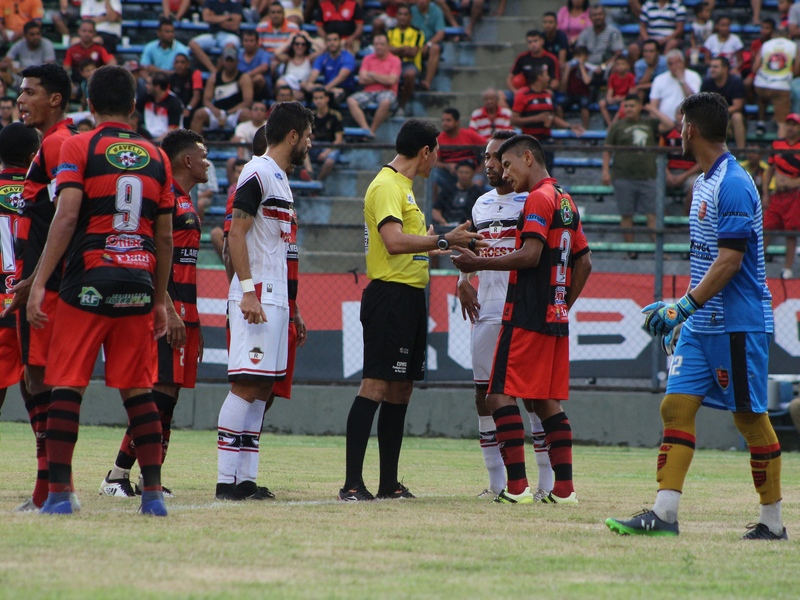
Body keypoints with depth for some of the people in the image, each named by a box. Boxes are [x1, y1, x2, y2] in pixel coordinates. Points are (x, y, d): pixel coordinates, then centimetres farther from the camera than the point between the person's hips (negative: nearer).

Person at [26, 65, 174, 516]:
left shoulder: (79, 148, 0)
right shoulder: (156, 157, 12)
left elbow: (67, 216, -11)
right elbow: (165, 237, 13)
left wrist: (39, 282, -11)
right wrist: (161, 300, 20)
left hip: (88, 282, -3)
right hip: (139, 285, 4)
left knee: (66, 386, 0)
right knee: (139, 390, 8)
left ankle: (59, 492, -6)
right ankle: (153, 492, 4)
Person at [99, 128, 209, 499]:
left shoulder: (186, 201, 22)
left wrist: (193, 321, 24)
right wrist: (168, 310, -24)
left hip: (183, 311, 10)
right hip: (167, 307, -10)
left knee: (168, 395, 7)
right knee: (161, 393, -14)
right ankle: (118, 475, -14)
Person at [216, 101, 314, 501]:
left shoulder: (279, 179, 20)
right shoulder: (258, 174, -10)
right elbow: (236, 234, -16)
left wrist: (289, 307, 24)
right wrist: (248, 291, -23)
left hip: (274, 298, 10)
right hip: (256, 297, -10)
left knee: (262, 386, 8)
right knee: (246, 385, -12)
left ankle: (245, 479, 9)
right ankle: (226, 479, -14)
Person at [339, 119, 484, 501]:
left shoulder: (403, 186, 20)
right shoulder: (386, 186, -12)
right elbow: (395, 241, -23)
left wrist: (449, 243, 25)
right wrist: (444, 240, -20)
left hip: (411, 296, 10)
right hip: (390, 294, -10)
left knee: (401, 388, 10)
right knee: (375, 386, -12)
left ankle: (389, 483, 13)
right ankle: (352, 483, -14)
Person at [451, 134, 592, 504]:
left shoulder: (539, 198, -10)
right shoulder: (566, 201, 19)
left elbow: (530, 255, -19)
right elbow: (584, 263, 22)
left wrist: (479, 263, -13)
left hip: (527, 316, -9)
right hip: (556, 318, 9)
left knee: (501, 394, -8)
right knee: (547, 401, 11)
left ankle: (517, 486, -15)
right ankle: (564, 488, 7)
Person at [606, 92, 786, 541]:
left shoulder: (734, 185, -15)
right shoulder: (704, 183, 15)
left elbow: (729, 260, -21)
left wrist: (685, 306, -24)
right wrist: (680, 311, 23)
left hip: (738, 324, -9)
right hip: (702, 324, 9)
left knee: (751, 417, -2)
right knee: (677, 406, -1)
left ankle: (773, 522, 7)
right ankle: (664, 514, -5)